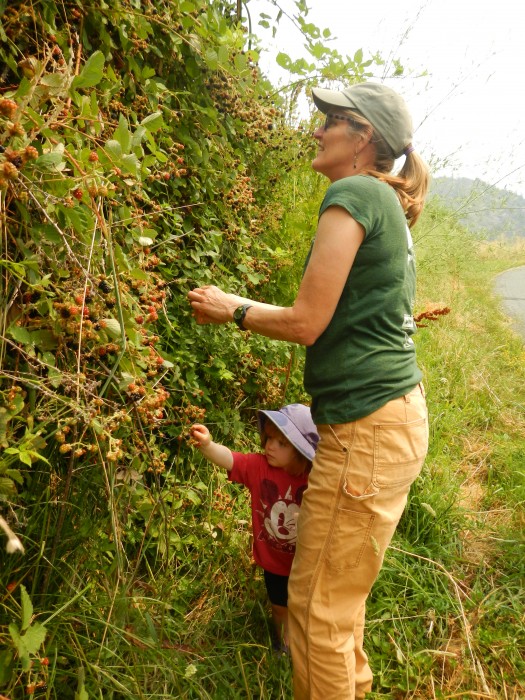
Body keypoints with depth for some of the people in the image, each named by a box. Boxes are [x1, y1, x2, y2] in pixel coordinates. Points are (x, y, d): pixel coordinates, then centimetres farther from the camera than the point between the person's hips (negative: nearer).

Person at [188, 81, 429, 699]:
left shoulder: (353, 193, -12)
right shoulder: (387, 205, 17)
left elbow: (306, 323, -15)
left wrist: (232, 308, 0)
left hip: (368, 428, -10)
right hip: (395, 414, 10)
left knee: (318, 607, 4)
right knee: (340, 594, 25)